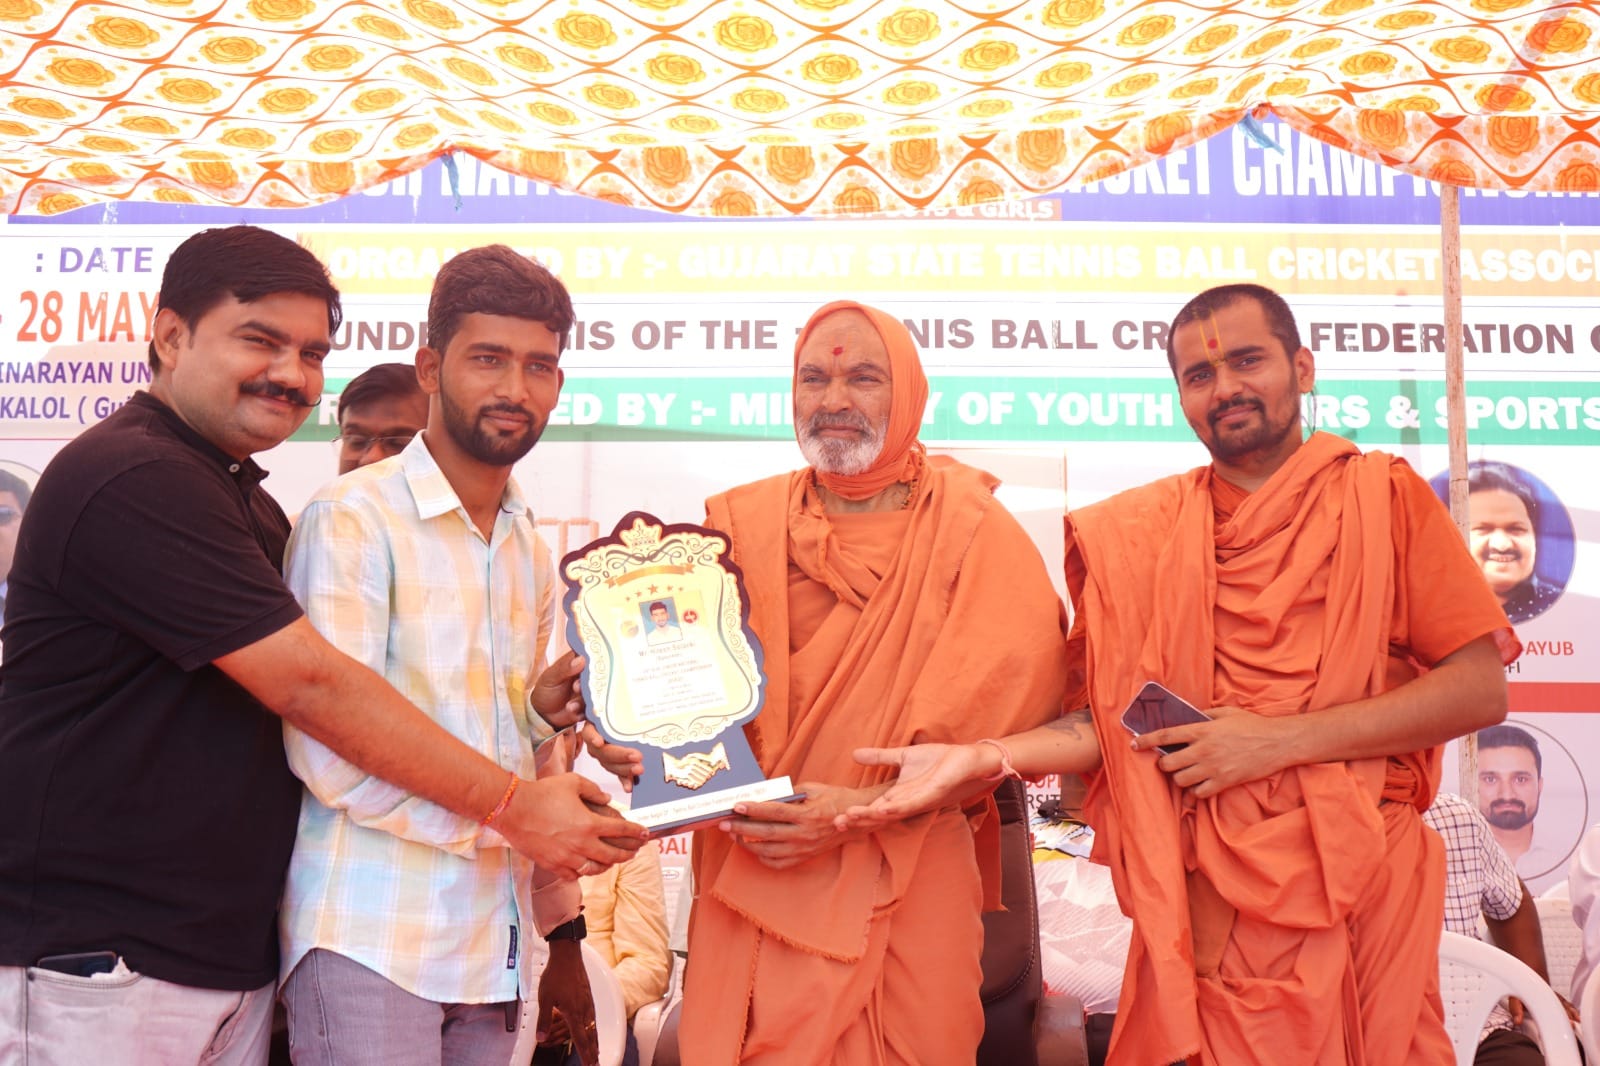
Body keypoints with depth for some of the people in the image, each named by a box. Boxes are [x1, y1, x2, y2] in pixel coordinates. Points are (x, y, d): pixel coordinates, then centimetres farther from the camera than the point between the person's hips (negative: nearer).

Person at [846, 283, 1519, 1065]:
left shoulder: (1384, 497, 2)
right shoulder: (1142, 536, 7)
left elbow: (1480, 689, -5)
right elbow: (1118, 718, 5)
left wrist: (1280, 741, -13)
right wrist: (983, 757, -13)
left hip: (1358, 892, -1)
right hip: (1200, 905, 1)